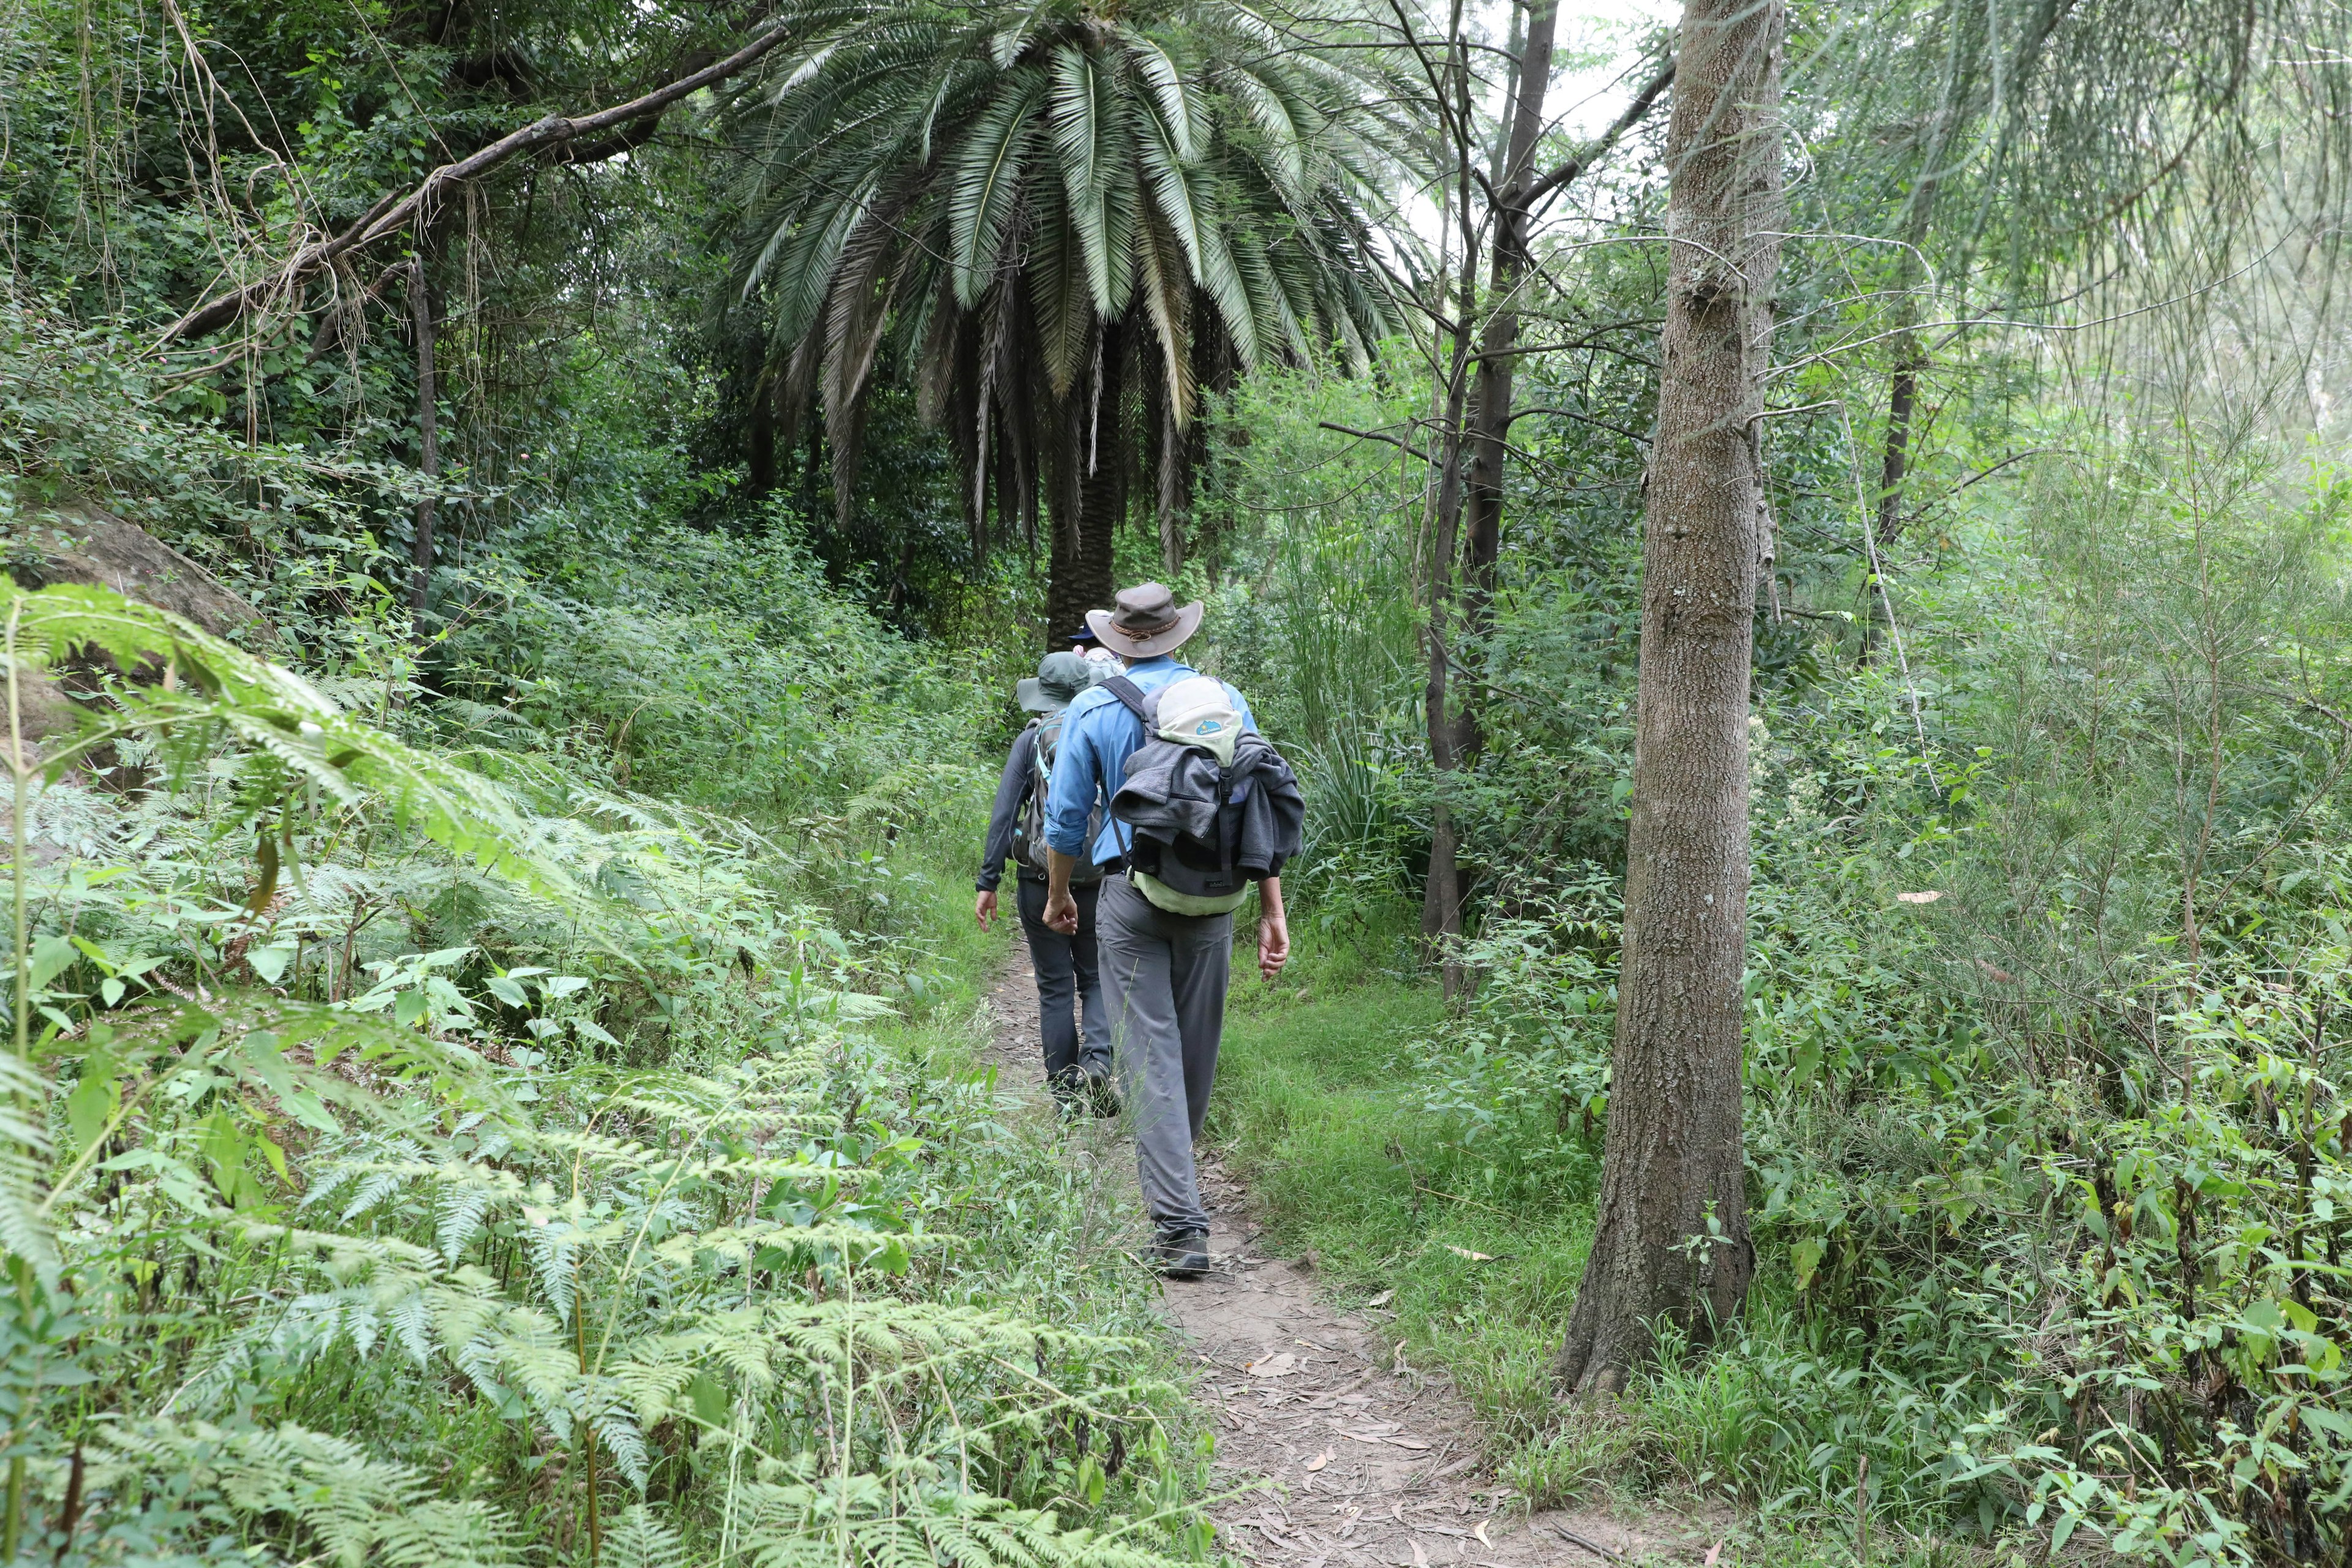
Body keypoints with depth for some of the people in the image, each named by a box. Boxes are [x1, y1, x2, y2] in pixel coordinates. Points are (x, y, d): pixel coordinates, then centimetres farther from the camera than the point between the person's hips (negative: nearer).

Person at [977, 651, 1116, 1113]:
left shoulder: (1031, 740, -2)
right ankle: (1097, 1058, -13)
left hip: (1040, 881, -1)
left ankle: (1067, 1095, 11)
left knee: (1055, 988, 9)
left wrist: (988, 882, -4)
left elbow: (1004, 812, -6)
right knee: (1096, 979, 14)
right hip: (1100, 880, 1)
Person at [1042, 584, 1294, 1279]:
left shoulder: (1093, 709, -1)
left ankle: (1180, 1224, -9)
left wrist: (1059, 896, 19)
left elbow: (1066, 818, 2)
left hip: (1131, 896, -3)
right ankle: (1176, 1178, 36)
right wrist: (1272, 912, 4)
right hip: (1212, 900, 3)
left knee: (1150, 1055, -3)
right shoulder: (1225, 700, 4)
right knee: (1197, 1046, 16)